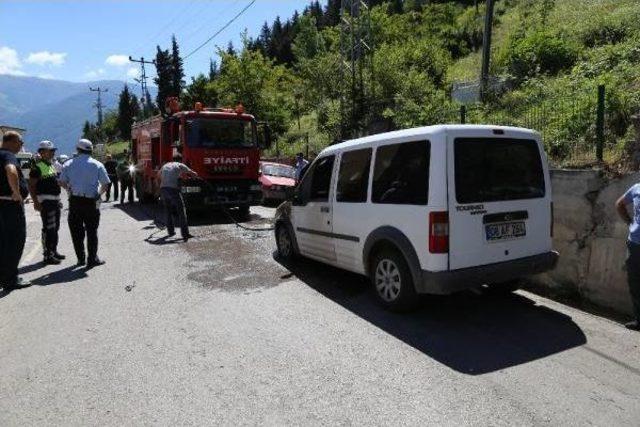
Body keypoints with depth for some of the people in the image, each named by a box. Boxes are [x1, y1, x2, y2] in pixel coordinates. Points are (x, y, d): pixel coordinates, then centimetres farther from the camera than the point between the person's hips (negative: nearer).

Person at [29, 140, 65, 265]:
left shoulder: (52, 165, 16)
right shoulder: (38, 167, -11)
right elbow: (31, 186, -15)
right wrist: (36, 202, -22)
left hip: (55, 200, 9)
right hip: (45, 200, -9)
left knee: (55, 227, 15)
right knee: (49, 229, -8)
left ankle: (54, 251, 26)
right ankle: (48, 255, -3)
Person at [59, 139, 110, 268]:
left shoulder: (69, 164, 4)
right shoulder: (97, 165, -1)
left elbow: (62, 182, 3)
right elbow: (105, 184, -3)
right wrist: (99, 193, 15)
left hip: (75, 200, 2)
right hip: (91, 202, -1)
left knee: (76, 231, 10)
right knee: (92, 231, 5)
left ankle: (81, 258, 15)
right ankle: (92, 259, 6)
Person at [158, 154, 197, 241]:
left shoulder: (165, 165, 24)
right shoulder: (180, 165, 9)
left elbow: (159, 174, 43)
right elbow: (194, 174, 14)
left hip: (163, 189, 6)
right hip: (173, 189, -5)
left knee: (168, 212, 19)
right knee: (181, 212, -2)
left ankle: (171, 232, 24)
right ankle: (185, 234, -8)